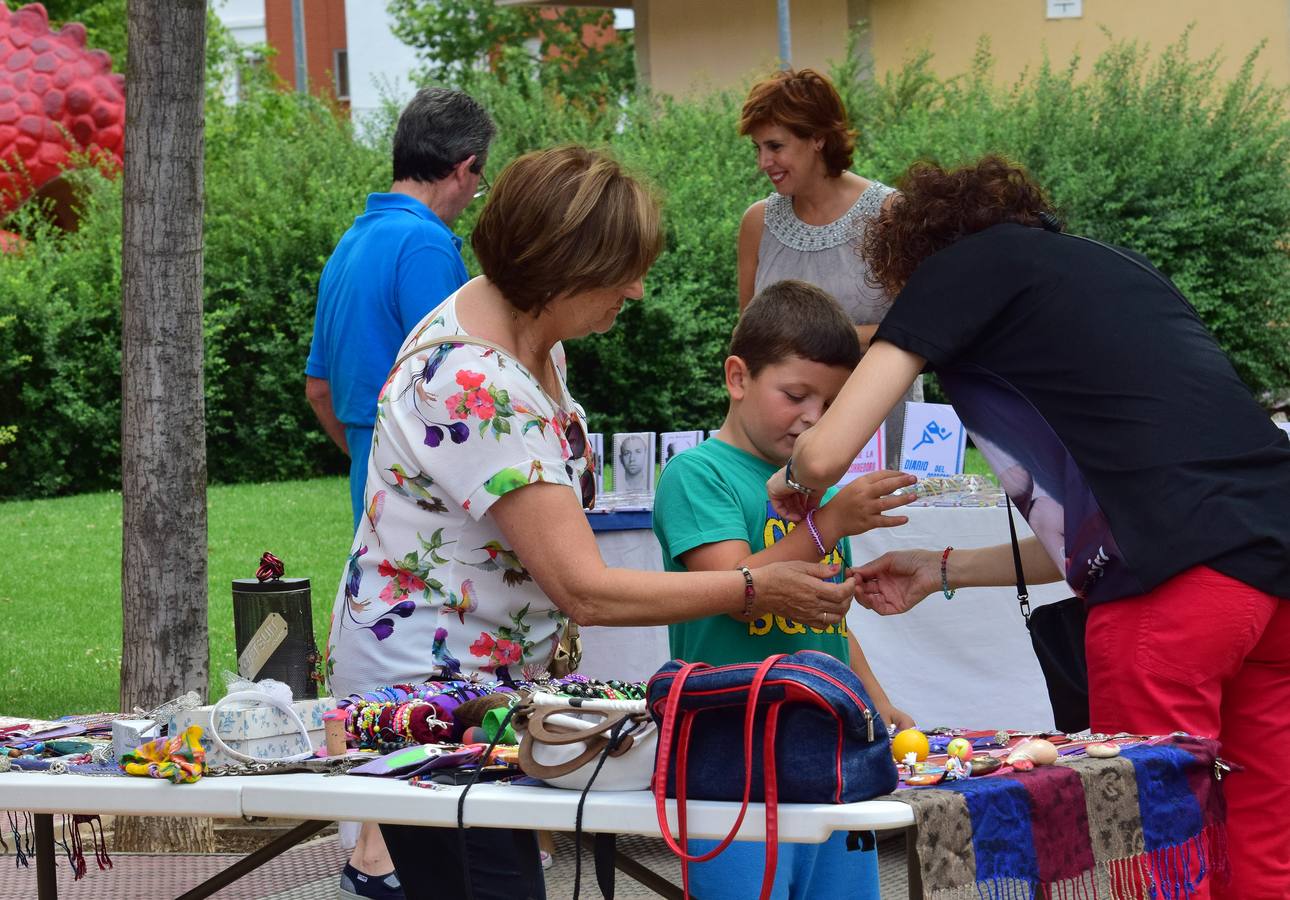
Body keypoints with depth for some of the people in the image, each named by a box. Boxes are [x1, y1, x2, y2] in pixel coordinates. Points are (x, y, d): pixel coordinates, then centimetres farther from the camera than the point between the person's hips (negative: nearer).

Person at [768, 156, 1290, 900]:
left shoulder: (966, 263, 10)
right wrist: (943, 571, 38)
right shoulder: (1109, 267, 31)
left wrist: (796, 483, 24)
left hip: (1179, 577, -7)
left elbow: (827, 452, 2)